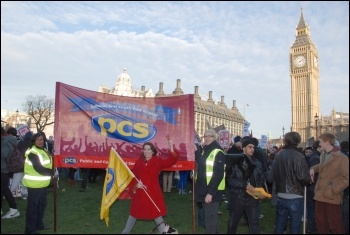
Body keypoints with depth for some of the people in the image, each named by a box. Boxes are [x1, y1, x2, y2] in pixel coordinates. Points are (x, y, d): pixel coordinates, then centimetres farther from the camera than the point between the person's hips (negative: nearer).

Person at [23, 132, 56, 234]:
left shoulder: (44, 150, 11)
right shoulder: (32, 152, -17)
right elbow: (39, 168, -25)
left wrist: (51, 178, 10)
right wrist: (52, 173, -18)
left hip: (43, 183, 9)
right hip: (35, 184, -9)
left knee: (42, 204, 19)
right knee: (32, 206, -3)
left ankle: (39, 224, 34)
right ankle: (30, 229, 7)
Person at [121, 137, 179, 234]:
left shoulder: (158, 161, -4)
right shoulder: (138, 162, 0)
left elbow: (170, 162, -18)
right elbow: (133, 176, 3)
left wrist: (171, 150, -32)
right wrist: (135, 184, -16)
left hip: (153, 192, -2)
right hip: (139, 192, 2)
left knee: (156, 212, 7)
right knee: (135, 212, 17)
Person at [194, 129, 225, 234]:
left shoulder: (218, 153, -14)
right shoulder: (204, 151, 12)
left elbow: (218, 174, -20)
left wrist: (210, 192, -23)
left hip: (212, 191, -8)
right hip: (203, 189, 8)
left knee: (210, 217, -1)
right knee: (211, 215, 20)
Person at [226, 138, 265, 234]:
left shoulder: (257, 163, 4)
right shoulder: (235, 162, -8)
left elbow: (261, 179, 10)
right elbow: (230, 179, -13)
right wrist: (245, 185, -22)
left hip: (253, 198, 2)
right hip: (238, 197, -2)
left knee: (254, 222, 5)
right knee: (233, 222, 15)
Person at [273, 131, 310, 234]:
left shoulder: (279, 154, 1)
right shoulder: (298, 155, -15)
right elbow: (304, 177, -19)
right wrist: (306, 183, 2)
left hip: (281, 196, 5)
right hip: (295, 197, -5)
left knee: (279, 224, 16)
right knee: (295, 225, 9)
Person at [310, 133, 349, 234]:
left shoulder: (342, 158, -13)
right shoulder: (323, 155, 12)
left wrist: (332, 191, -19)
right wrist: (313, 169, 10)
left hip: (332, 197, -7)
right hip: (320, 196, 7)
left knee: (335, 225, 5)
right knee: (320, 224, 17)